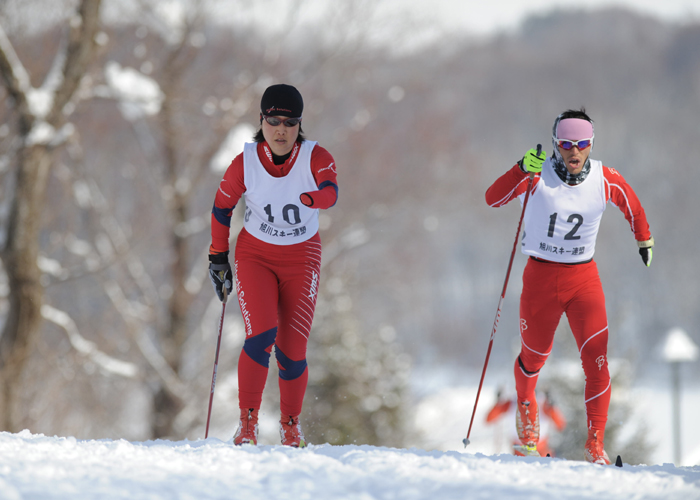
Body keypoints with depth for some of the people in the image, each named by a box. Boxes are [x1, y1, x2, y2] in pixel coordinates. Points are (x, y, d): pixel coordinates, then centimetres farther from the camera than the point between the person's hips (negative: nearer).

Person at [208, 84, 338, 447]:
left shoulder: (316, 158, -15)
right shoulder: (245, 163, -12)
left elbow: (331, 192, -36)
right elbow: (222, 208, 3)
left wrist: (316, 197, -58)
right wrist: (218, 258, 4)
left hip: (301, 260, 0)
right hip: (255, 255, 0)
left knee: (292, 350, -4)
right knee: (262, 333, -21)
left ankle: (290, 424, 19)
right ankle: (247, 421, -7)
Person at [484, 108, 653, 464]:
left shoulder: (606, 180, -7)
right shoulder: (538, 175, -14)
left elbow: (632, 205, 14)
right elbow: (493, 198, -26)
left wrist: (644, 240, 25)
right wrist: (522, 170, -41)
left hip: (584, 278, 1)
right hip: (541, 277, -1)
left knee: (596, 361, -14)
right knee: (535, 355, 16)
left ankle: (595, 445, -11)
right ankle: (526, 403, 50)